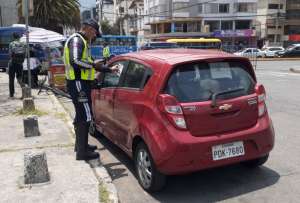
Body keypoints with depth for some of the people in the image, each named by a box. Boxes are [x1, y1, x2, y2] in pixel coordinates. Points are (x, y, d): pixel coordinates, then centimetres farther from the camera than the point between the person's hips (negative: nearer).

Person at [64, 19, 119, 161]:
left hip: (81, 83, 11)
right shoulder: (76, 40, -12)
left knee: (81, 115, 18)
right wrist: (93, 65, -14)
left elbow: (85, 62, 25)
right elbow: (75, 61, -27)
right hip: (78, 83, -11)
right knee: (85, 116, -9)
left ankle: (81, 145, 32)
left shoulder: (82, 41, 21)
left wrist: (110, 70, 23)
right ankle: (82, 152, -2)